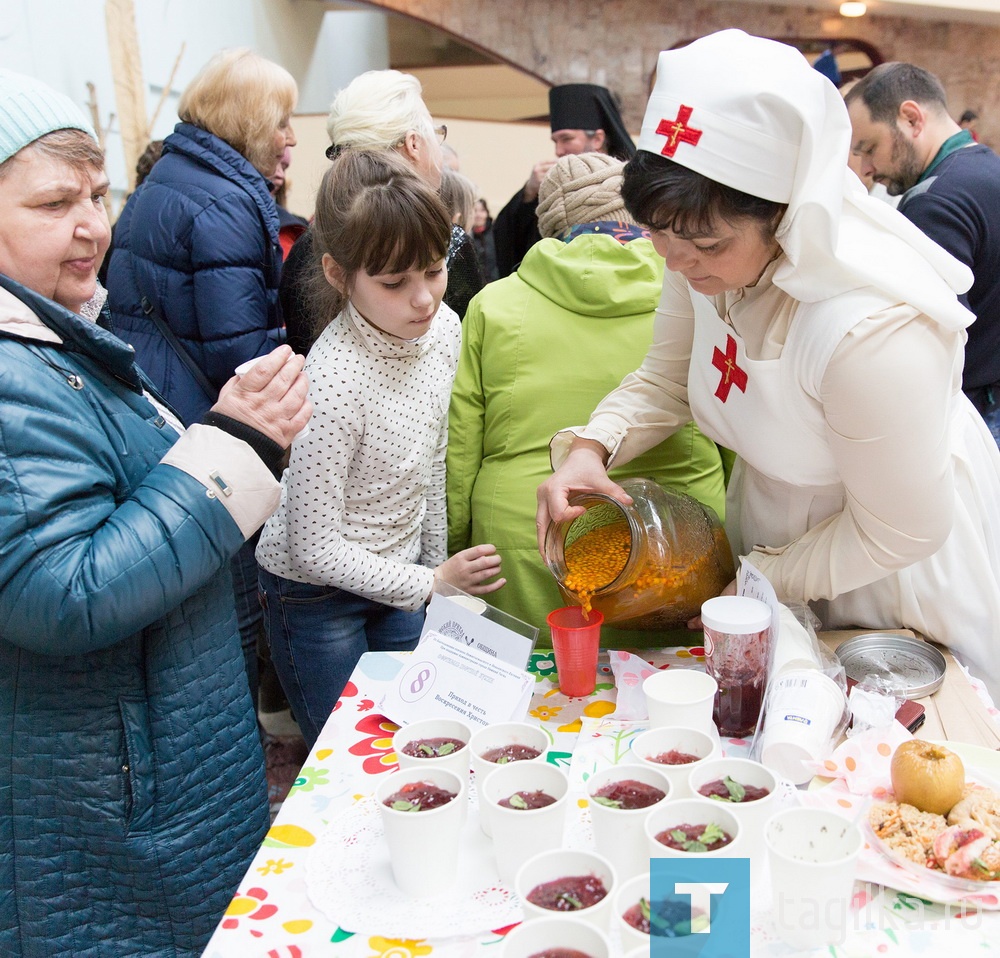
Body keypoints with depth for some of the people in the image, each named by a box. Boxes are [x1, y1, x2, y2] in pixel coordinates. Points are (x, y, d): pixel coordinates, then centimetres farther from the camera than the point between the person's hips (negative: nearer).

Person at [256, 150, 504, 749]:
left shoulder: (444, 329, -10)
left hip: (399, 578, 6)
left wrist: (437, 564, 10)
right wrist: (432, 583, -19)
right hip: (317, 597, -6)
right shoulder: (334, 383, -31)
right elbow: (316, 549, -23)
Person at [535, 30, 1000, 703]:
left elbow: (902, 531, -27)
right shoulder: (708, 252, -19)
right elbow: (667, 377, -2)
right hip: (777, 512, 6)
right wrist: (590, 447, -22)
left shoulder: (874, 331, -40)